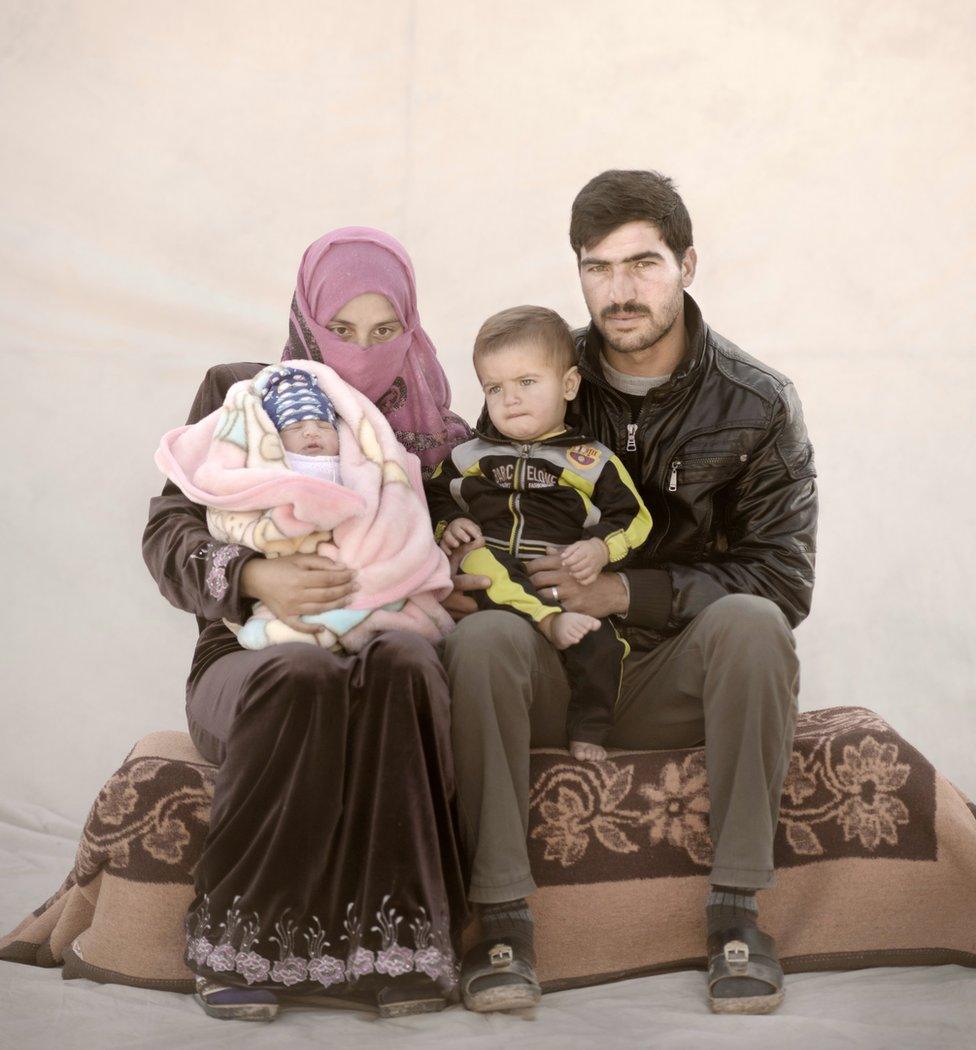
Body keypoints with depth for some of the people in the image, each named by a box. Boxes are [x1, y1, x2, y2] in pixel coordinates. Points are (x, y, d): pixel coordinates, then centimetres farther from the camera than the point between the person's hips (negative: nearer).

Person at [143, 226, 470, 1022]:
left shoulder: (436, 430, 15)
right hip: (251, 657, -1)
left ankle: (400, 949, -37)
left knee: (404, 665, -36)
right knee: (302, 678, -39)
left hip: (387, 640, 2)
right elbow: (169, 536, 0)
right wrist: (253, 578, -20)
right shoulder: (238, 397, 8)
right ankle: (241, 945, -30)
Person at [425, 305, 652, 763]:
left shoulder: (593, 461, 14)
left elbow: (631, 519, 11)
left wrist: (600, 550, -7)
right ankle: (552, 623, -47)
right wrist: (447, 527, 5)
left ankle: (587, 734, -11)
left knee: (601, 643, -27)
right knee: (482, 562, -35)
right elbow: (435, 499, 27)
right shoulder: (469, 457, 22)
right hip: (488, 583, 1)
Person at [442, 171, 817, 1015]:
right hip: (556, 677, 1)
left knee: (750, 621, -32)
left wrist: (625, 590, -18)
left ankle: (736, 911, -23)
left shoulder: (758, 405, -3)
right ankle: (504, 919, -26)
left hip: (675, 680, -1)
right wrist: (459, 566, -14)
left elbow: (783, 578, -8)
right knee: (482, 637, -30)